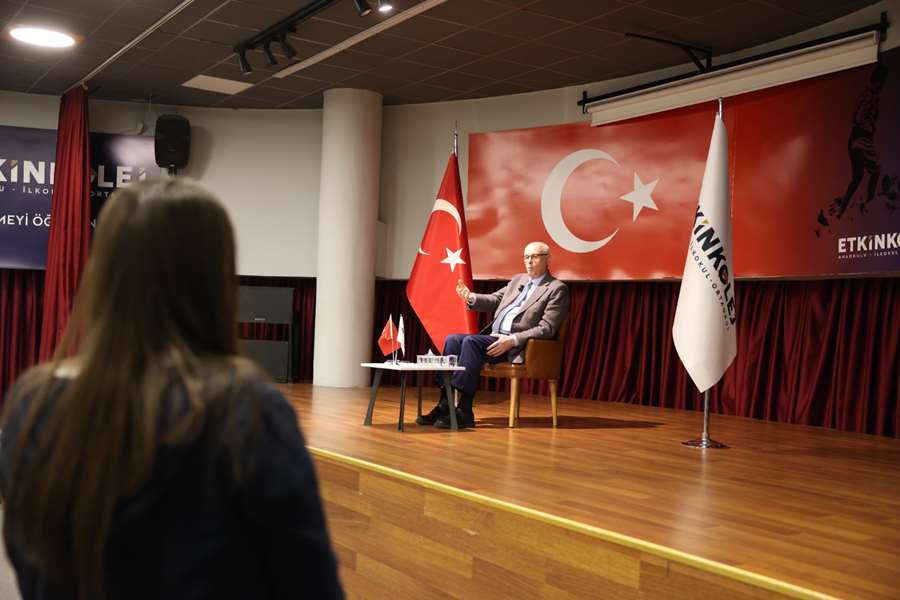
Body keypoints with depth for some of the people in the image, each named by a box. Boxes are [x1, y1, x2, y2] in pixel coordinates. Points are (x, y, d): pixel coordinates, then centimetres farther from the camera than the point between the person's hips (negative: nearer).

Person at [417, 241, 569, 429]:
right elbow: (494, 300, 22)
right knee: (453, 340, -15)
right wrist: (471, 298, -1)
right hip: (495, 338, 8)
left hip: (517, 346, -7)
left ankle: (464, 412, -30)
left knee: (471, 341, -29)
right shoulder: (518, 280, 23)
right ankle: (444, 405, -19)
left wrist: (513, 340, -21)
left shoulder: (557, 289, -1)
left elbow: (547, 329, -10)